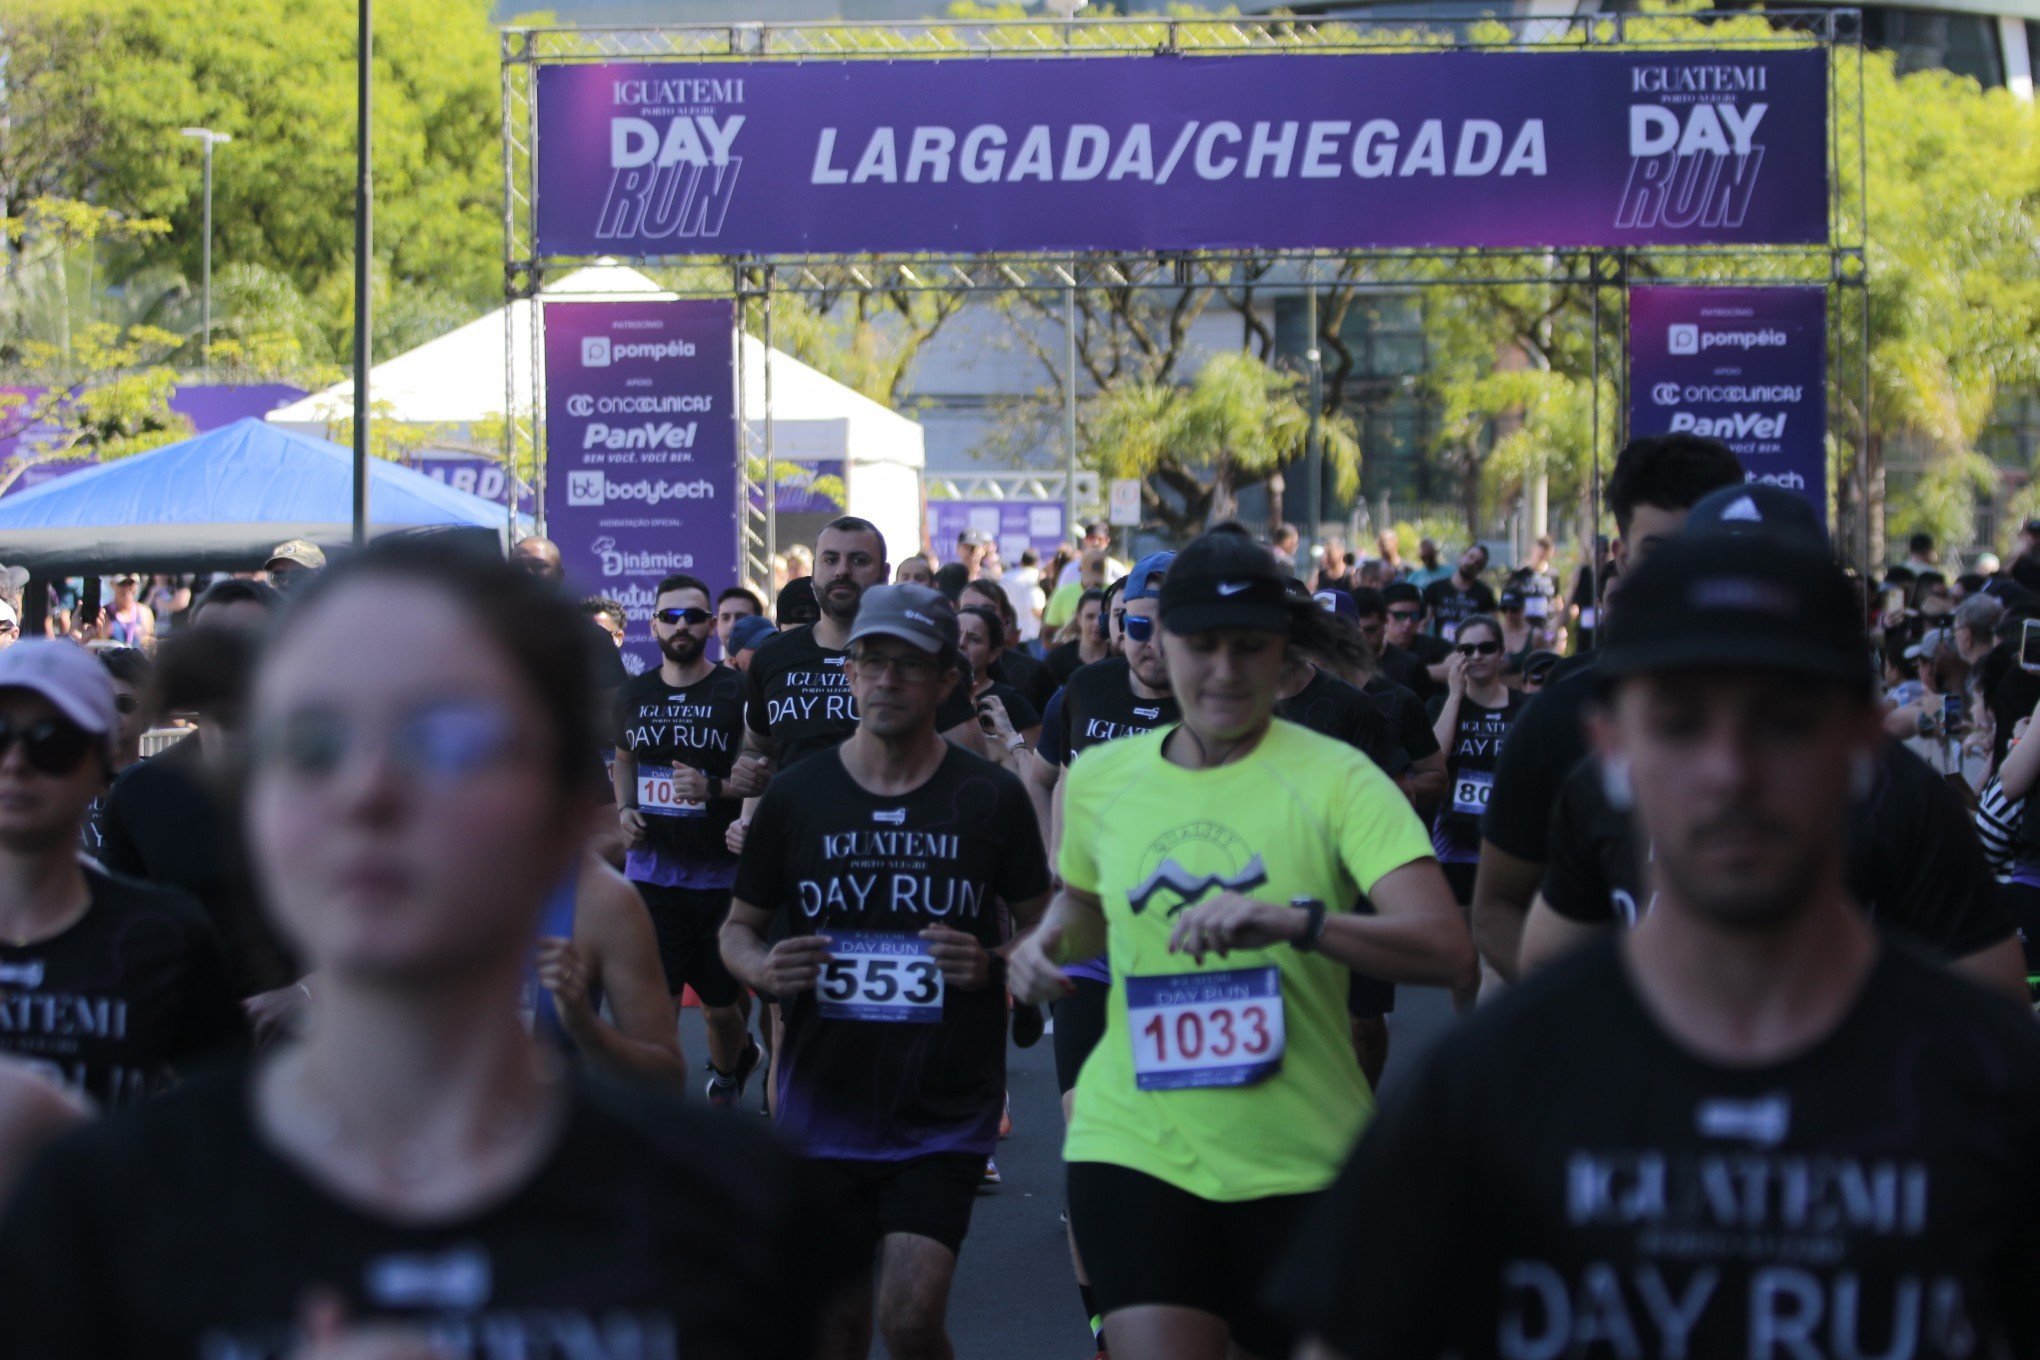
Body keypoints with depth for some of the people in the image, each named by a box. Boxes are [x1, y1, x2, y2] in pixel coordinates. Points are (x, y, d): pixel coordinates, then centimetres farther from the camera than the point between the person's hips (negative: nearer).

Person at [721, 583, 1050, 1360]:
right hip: (824, 1107, 2)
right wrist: (763, 968, -12)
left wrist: (991, 963, -15)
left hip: (944, 1115, -2)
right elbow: (739, 928, 11)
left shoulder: (990, 797, -2)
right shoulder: (795, 794, 1)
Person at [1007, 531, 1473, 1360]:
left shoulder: (1335, 779, -6)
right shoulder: (1099, 779, 5)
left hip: (1300, 1159, -1)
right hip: (1134, 1144, 1)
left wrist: (1292, 920, -32)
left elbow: (1447, 949, -18)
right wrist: (1047, 942, 4)